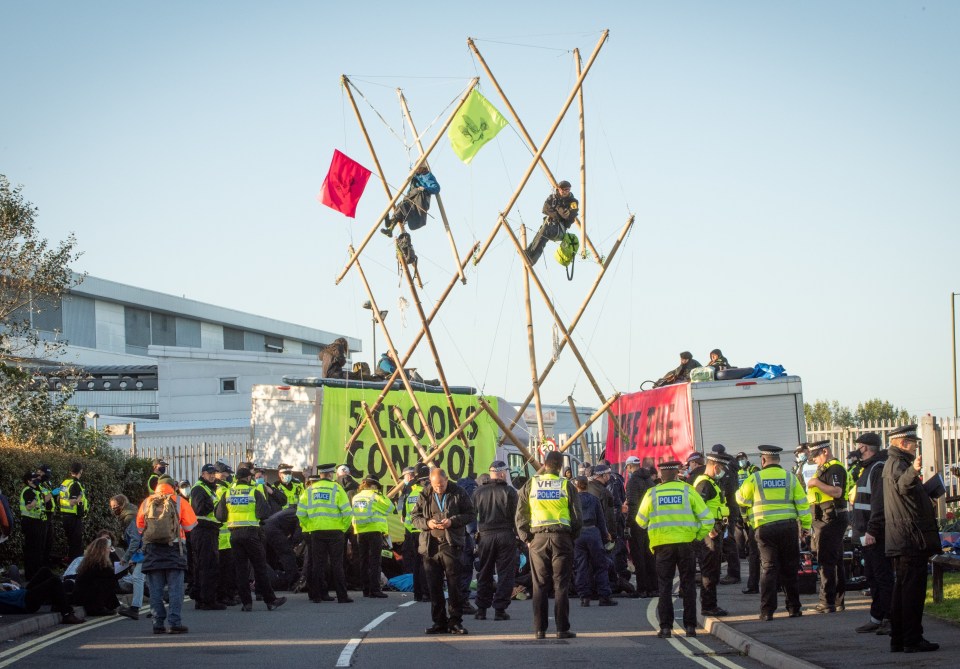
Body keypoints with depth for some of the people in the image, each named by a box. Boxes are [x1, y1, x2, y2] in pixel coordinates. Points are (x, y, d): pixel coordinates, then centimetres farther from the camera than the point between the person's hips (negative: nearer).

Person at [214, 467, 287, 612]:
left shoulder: (228, 493, 6)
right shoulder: (255, 492, -5)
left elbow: (220, 516, 5)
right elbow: (264, 514, -11)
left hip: (234, 534, 3)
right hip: (251, 533, -3)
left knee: (241, 569, 6)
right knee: (260, 568, 3)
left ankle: (246, 602, 4)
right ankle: (270, 600, 7)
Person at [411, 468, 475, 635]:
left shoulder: (458, 494, 2)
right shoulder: (425, 496, 9)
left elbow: (471, 514, 3)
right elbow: (415, 517, 13)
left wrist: (452, 521, -12)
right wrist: (427, 523, -8)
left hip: (451, 546, -3)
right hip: (430, 546, 3)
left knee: (454, 585, -4)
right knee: (434, 587, 5)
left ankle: (455, 621, 2)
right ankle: (439, 622, 12)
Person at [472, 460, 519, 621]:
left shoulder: (479, 492, 3)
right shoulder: (509, 491, -6)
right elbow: (516, 515, -7)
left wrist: (475, 534, 14)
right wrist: (519, 534, 1)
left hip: (485, 535, 3)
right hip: (505, 535, -3)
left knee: (484, 573, 11)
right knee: (505, 573, 2)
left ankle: (481, 609, 11)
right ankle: (500, 609, -2)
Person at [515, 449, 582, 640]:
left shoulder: (530, 485, 5)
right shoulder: (567, 486, 0)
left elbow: (520, 516, 3)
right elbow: (577, 517, -1)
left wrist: (526, 538, 7)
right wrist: (573, 537, 10)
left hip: (537, 538, 1)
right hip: (562, 538, -1)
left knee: (539, 585, 6)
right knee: (561, 585, 2)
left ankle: (539, 629, 5)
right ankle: (562, 629, 0)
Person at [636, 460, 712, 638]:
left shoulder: (652, 493, 1)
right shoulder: (687, 490, -2)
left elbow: (641, 521, 10)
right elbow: (707, 519, -4)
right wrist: (698, 537, 9)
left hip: (662, 544, 0)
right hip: (686, 543, 0)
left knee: (665, 586, 6)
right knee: (688, 585, 9)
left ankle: (666, 627, 1)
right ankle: (690, 626, 8)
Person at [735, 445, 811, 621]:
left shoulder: (755, 478, -1)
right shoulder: (790, 478, 4)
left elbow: (741, 498, 10)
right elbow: (802, 503, 4)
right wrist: (806, 525, 11)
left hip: (765, 528, -2)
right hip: (788, 526, 2)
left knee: (768, 568, 0)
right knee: (790, 568, 11)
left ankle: (767, 610, -5)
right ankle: (794, 608, 16)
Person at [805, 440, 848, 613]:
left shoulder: (834, 468, -14)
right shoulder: (825, 468, 19)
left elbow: (837, 491, -27)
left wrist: (817, 483, -22)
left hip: (830, 519, -11)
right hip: (825, 519, 11)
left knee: (826, 562, -10)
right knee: (836, 561, 14)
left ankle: (828, 602, -10)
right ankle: (838, 600, 20)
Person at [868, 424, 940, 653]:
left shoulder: (891, 463, 21)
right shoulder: (897, 463, -11)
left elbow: (879, 501, 24)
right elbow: (902, 486, -34)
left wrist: (873, 529, 26)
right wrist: (913, 472, -54)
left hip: (900, 538, 11)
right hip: (910, 536, -11)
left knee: (902, 588, 12)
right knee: (913, 588, -10)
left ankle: (898, 640, 15)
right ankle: (913, 640, -11)